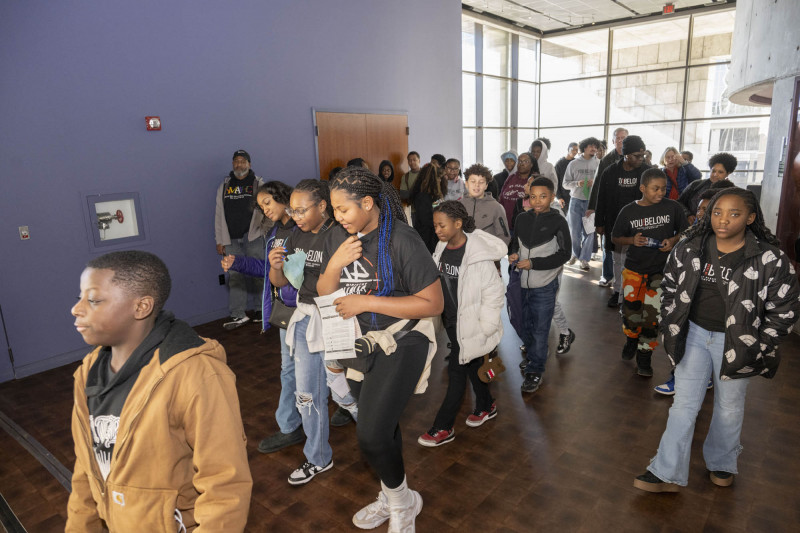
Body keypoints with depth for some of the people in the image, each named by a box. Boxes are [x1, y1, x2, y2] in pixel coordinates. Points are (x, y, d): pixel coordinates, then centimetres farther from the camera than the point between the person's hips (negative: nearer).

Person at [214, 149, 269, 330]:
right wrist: (220, 241, 8)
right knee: (234, 277, 0)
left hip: (253, 237, -2)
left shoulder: (258, 184, 5)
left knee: (258, 274, 1)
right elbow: (219, 215, 13)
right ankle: (238, 314, 4)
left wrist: (265, 232, -6)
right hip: (231, 240, 3)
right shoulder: (224, 186, 13)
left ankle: (261, 310, 12)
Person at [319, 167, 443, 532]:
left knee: (371, 435, -13)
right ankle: (391, 499, 44)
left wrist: (367, 302, -23)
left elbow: (433, 304, -21)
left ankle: (403, 501, 18)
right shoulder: (338, 237, 0)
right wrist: (335, 263, -17)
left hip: (400, 344, -6)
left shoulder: (402, 241, -20)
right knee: (381, 426, 20)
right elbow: (324, 293, 5)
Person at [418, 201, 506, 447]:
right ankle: (486, 406, 43)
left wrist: (485, 331, -15)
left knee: (456, 372, 1)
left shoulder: (479, 255, -22)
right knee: (471, 365, 22)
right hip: (451, 321, 7)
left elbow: (493, 294, -17)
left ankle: (443, 428, 15)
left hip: (469, 323, -7)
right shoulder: (442, 248, 0)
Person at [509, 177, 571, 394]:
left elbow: (564, 254, -8)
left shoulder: (558, 222, -9)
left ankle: (535, 371, 14)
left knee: (539, 330, 2)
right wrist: (513, 254, -6)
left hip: (544, 286, -4)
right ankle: (531, 357, 38)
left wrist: (534, 263, -16)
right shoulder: (522, 219, 3)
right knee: (525, 325, 17)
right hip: (522, 283, 4)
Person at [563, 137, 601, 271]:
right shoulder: (573, 164, 4)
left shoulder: (599, 164, 3)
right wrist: (577, 183, -14)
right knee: (574, 231, 6)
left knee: (589, 232, -1)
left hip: (592, 202, 0)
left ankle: (584, 259, 11)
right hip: (576, 201, 1)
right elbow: (565, 183, 3)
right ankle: (575, 254, 29)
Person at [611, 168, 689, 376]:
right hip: (634, 268, 1)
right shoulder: (628, 211, -3)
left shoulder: (673, 207, -4)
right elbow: (615, 238, 6)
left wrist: (673, 240, -12)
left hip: (661, 270, 0)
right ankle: (632, 339, 35)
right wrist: (632, 240, -14)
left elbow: (686, 231, 8)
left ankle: (644, 355, 20)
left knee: (651, 315, 0)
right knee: (630, 310, 2)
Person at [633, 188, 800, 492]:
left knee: (729, 407, 16)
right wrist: (671, 327, 5)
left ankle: (722, 463, 42)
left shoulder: (769, 259, -15)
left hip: (736, 343, -2)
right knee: (684, 404, 6)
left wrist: (758, 347, -8)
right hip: (694, 335, 2)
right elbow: (670, 288, 8)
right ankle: (667, 474, 15)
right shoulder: (689, 249, -5)